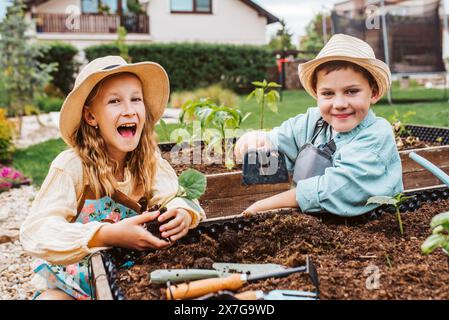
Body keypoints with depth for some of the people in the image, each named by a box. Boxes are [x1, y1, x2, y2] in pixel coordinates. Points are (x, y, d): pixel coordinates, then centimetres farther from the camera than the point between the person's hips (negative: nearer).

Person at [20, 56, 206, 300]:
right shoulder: (72, 166, -23)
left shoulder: (149, 161, -8)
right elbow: (34, 232, -31)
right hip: (69, 281, -4)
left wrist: (184, 214, -38)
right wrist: (108, 235, -44)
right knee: (50, 296, -33)